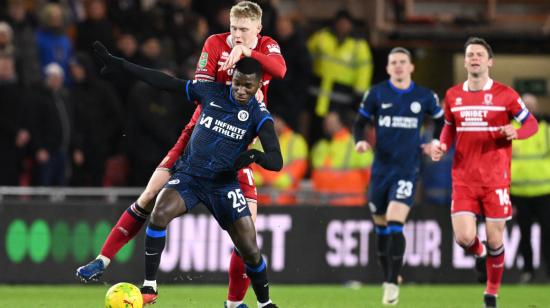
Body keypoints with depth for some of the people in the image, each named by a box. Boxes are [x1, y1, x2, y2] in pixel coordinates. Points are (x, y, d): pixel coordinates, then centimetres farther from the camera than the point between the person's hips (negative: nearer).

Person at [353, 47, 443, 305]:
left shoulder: (424, 97, 2)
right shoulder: (377, 93, 1)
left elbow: (441, 120, 17)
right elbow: (360, 122, 7)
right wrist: (360, 141, -13)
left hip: (407, 169, -2)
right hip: (381, 167, 2)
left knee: (395, 224, -17)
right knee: (380, 227, 7)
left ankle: (392, 283, -14)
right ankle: (387, 276, 24)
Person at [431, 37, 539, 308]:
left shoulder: (504, 94, -5)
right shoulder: (453, 96, 5)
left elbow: (531, 123, 1)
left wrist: (516, 132, -20)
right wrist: (442, 146, 1)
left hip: (495, 179, -2)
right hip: (463, 179, 2)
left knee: (494, 240, 1)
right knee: (464, 238, -11)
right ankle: (480, 255, 26)